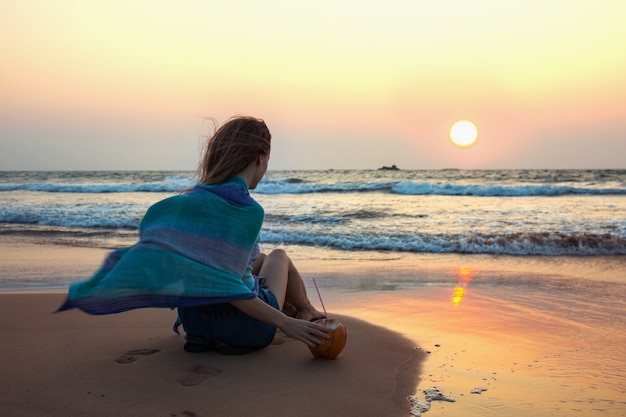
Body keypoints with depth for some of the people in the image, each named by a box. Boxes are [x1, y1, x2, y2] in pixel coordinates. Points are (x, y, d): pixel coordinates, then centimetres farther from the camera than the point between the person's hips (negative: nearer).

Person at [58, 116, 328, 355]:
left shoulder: (187, 200, -3)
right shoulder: (248, 210, -24)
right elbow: (224, 286, -29)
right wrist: (284, 323, -27)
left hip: (195, 322, 6)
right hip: (246, 328, -6)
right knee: (279, 257, 26)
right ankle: (306, 313, 48)